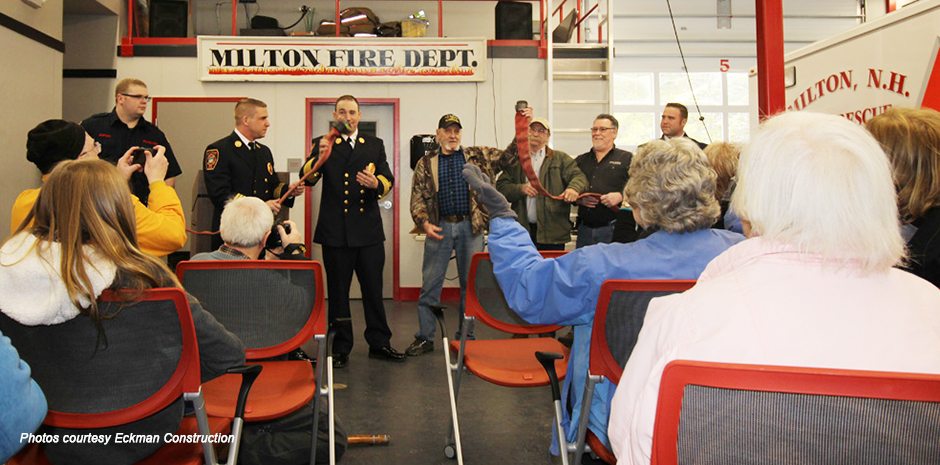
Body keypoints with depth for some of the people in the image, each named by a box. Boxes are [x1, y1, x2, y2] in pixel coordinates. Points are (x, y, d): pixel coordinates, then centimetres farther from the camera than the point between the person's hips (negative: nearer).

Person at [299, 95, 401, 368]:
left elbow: (388, 179, 0)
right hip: (335, 230, -1)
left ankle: (379, 343, 21)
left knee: (374, 289, 9)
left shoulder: (375, 145, 11)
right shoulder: (323, 144, 5)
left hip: (369, 230, 2)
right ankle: (341, 348, 20)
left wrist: (376, 183, -23)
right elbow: (307, 178, -10)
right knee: (338, 291, 8)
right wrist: (319, 157, -30)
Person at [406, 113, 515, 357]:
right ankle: (424, 337, 14)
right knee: (430, 284, 3)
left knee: (470, 284, 8)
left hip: (471, 226, 1)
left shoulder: (478, 156, 7)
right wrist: (424, 222, -11)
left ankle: (466, 336, 22)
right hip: (439, 228, 0)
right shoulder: (426, 163, 6)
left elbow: (509, 156, 4)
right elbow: (417, 197, 4)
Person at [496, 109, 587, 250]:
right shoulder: (515, 160, 12)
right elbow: (501, 187, 6)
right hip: (522, 230, 1)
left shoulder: (560, 159, 10)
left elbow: (579, 176, -2)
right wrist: (521, 189, -12)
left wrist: (573, 187, -25)